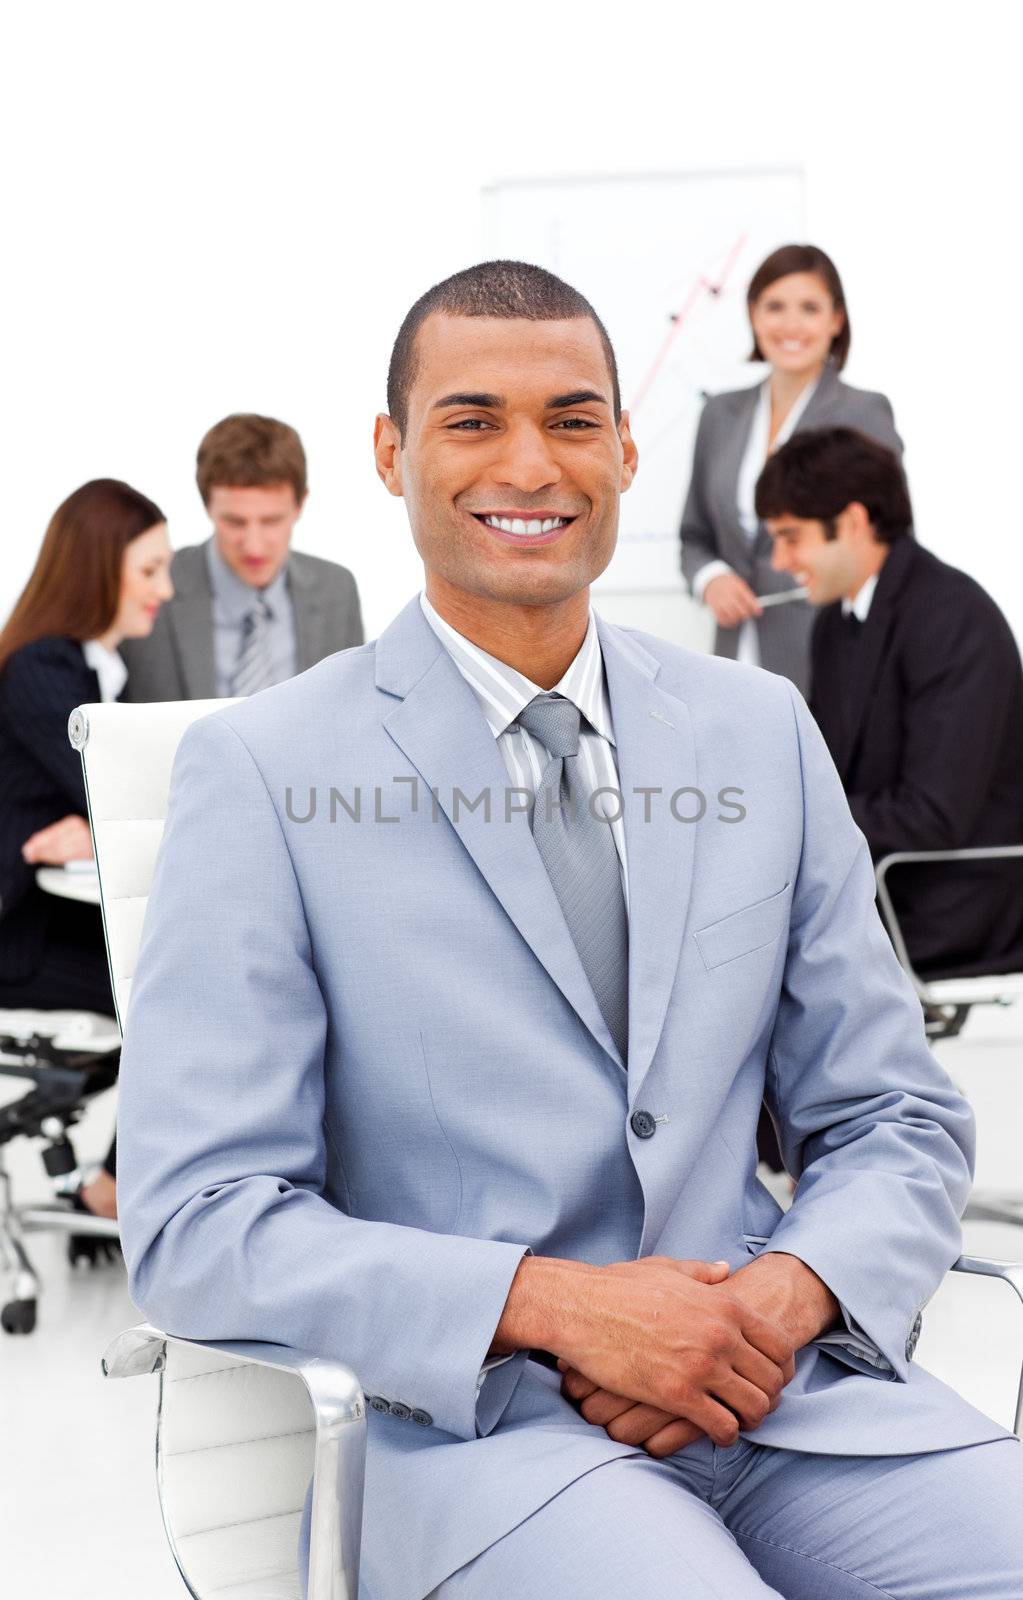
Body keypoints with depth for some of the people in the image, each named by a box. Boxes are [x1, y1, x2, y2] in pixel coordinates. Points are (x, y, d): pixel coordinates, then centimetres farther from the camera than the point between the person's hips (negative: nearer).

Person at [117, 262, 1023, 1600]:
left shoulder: (763, 733, 11)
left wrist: (791, 1294, -8)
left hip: (781, 1384, 4)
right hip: (479, 1422, -3)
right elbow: (195, 1224, -6)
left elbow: (897, 1118, 13)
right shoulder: (262, 772, -1)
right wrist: (553, 1306, -17)